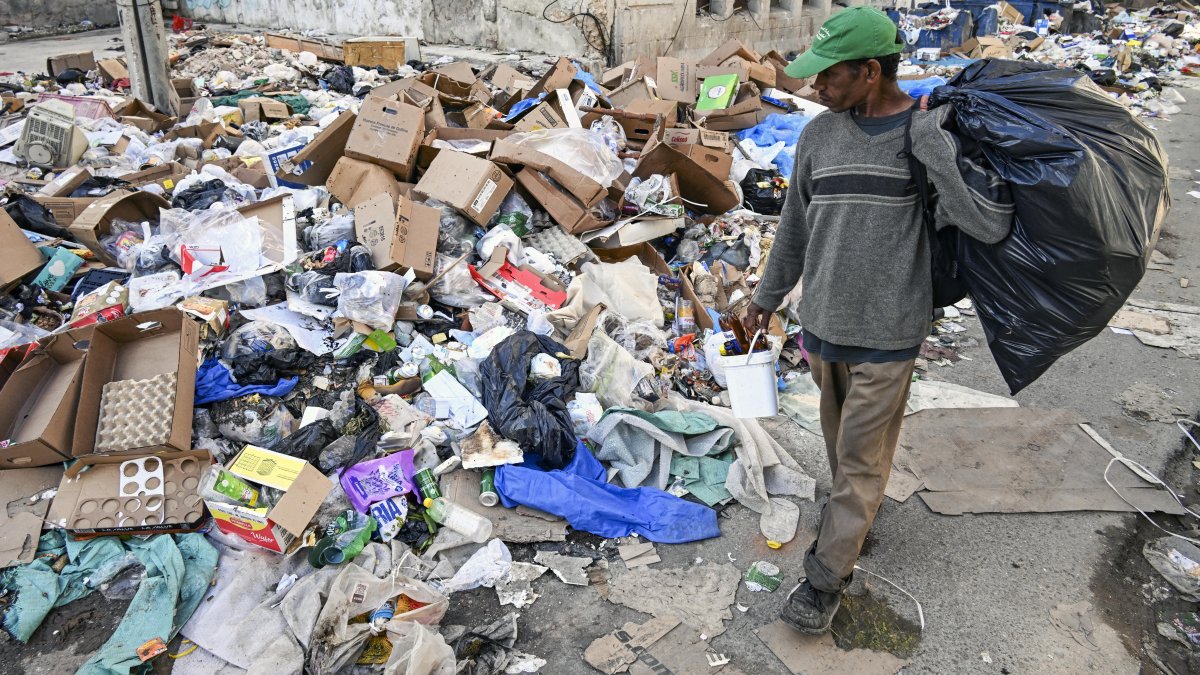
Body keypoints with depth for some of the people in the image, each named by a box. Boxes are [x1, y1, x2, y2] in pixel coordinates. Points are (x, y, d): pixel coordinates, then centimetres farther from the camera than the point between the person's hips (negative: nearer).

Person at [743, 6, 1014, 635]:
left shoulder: (933, 136, -13)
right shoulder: (819, 134, -1)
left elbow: (990, 223, -24)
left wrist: (929, 137, -26)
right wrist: (768, 296, 20)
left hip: (885, 336, -4)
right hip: (821, 324, 5)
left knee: (862, 458, 4)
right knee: (840, 441, 21)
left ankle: (825, 577, 17)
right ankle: (855, 518, 46)